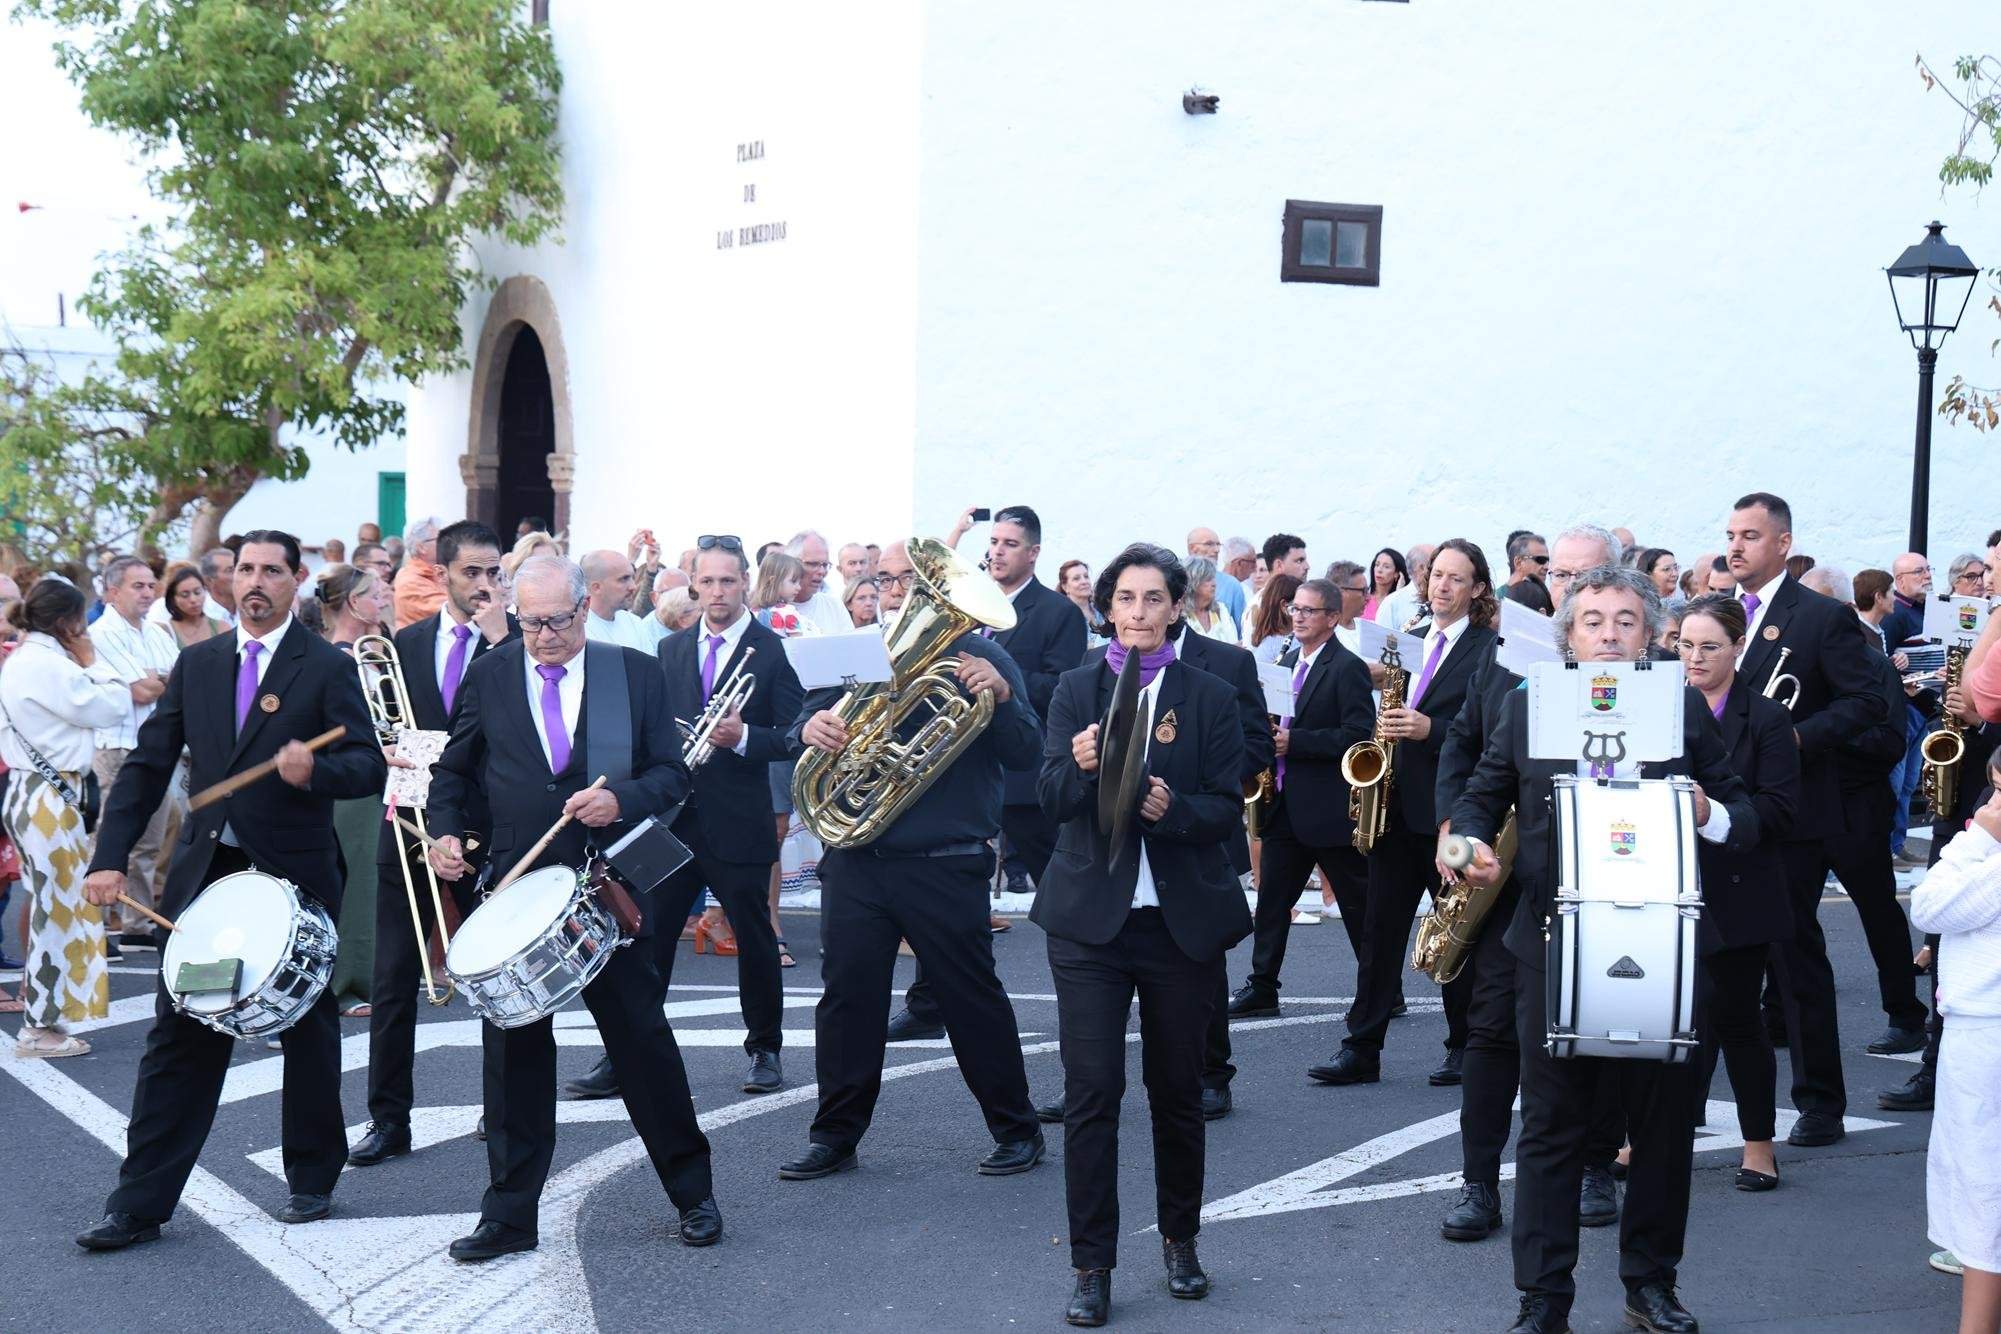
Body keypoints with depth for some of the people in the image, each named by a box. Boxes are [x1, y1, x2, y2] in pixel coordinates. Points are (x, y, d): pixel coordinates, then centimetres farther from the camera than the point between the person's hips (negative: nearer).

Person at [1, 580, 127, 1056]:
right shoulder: (45, 663, -18)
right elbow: (113, 707, -16)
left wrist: (81, 664, 9)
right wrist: (90, 660, -5)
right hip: (48, 796, -11)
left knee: (52, 905, 17)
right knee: (55, 907, -4)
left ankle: (43, 1012, 23)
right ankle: (41, 1027, 2)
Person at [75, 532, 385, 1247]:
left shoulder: (328, 667, -3)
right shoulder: (197, 664, 8)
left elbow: (370, 767, -9)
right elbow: (148, 764, 7)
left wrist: (314, 769, -30)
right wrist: (110, 857, -3)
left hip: (295, 874, -3)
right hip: (204, 870, 3)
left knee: (308, 1033, 10)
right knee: (178, 1037, 2)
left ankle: (312, 1180, 26)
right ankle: (141, 1203, 5)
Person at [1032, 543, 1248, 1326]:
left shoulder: (1210, 697, 3)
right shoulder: (1076, 691, 5)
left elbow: (1228, 811, -2)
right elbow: (1052, 800, -4)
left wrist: (1172, 808, -22)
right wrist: (1079, 766, -26)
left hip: (1183, 920, 0)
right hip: (1089, 916, 0)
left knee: (1177, 1088, 10)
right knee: (1091, 1091, -5)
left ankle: (1180, 1240, 29)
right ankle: (1092, 1267, 2)